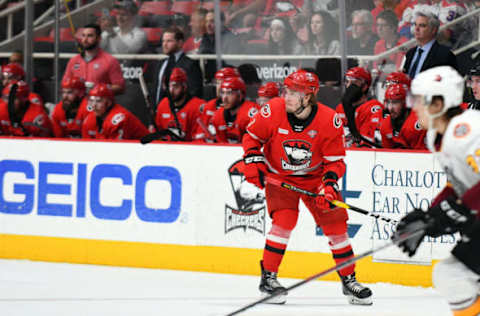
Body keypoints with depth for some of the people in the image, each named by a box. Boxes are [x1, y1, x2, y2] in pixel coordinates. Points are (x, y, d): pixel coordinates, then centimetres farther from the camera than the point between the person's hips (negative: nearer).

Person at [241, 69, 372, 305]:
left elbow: (335, 160, -10)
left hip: (314, 177, 1)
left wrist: (328, 185, -24)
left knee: (335, 222, -3)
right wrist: (252, 162, -13)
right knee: (285, 219, -22)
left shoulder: (329, 121, -20)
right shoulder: (272, 111, -19)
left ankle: (349, 281, 12)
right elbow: (252, 136, -1)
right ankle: (268, 276, -9)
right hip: (278, 176, -1)